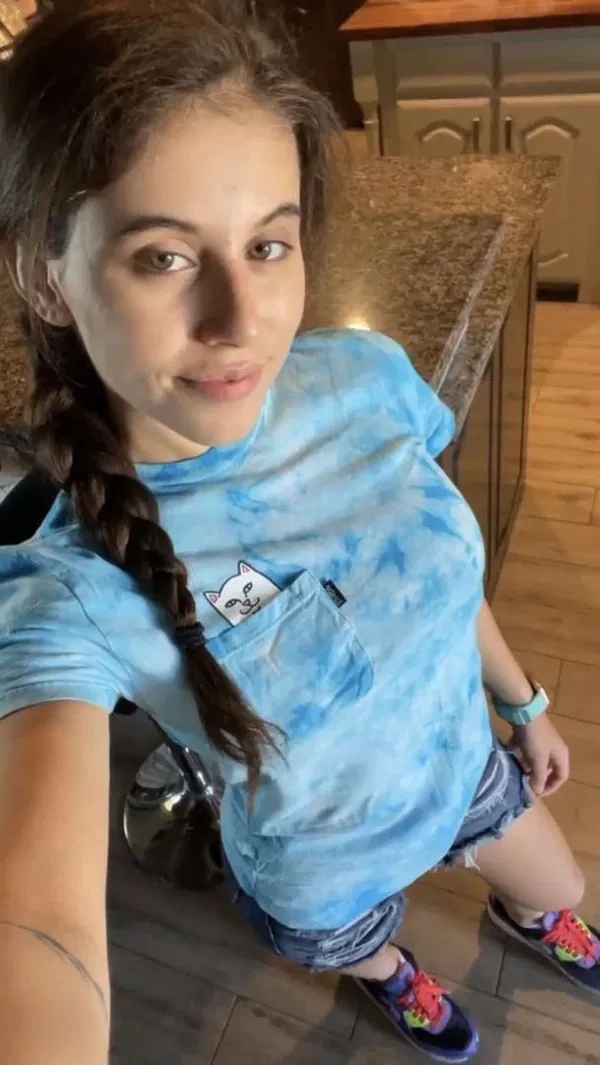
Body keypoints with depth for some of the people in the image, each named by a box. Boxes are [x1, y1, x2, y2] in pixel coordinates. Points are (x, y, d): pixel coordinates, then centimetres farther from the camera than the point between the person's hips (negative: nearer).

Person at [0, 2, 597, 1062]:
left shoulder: (366, 375, -22)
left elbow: (439, 561, -5)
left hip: (465, 769, 4)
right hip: (322, 887, -3)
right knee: (363, 950, 32)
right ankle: (386, 971, 72)